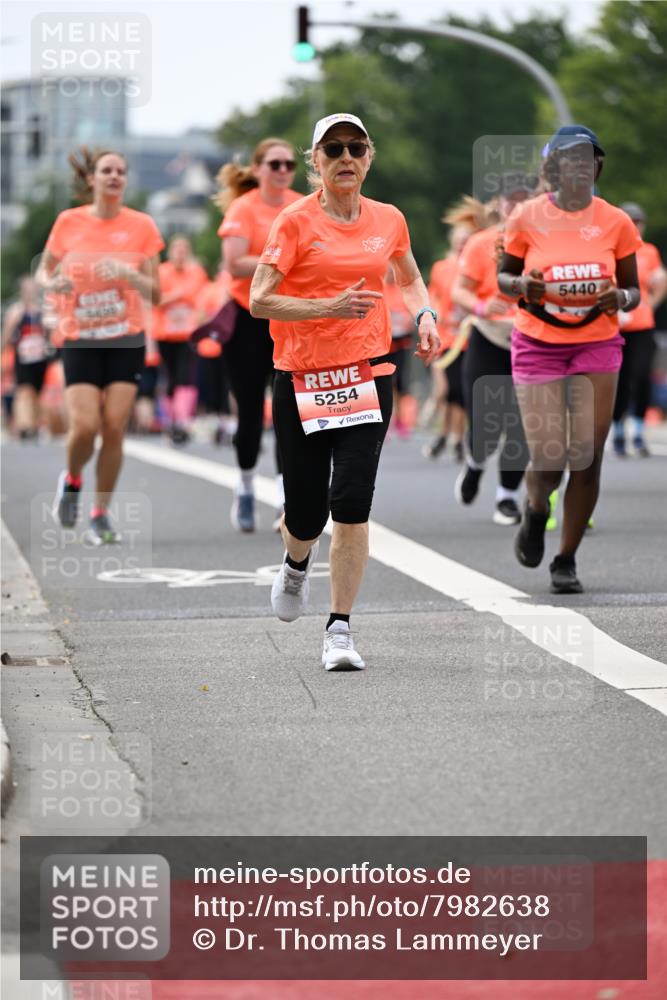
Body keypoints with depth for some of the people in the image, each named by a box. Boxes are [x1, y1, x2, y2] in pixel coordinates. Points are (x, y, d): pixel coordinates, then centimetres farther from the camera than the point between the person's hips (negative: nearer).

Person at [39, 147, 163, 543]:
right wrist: (54, 283, -11)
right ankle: (72, 481, 20)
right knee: (85, 426, -13)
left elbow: (155, 293, -1)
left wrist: (128, 273, -20)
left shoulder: (141, 226, -1)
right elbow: (44, 272, 12)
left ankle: (102, 513, 9)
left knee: (114, 428, -6)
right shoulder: (69, 222, 0)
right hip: (80, 339, 0)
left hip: (127, 339, 1)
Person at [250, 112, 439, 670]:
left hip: (367, 375, 2)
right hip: (302, 378, -2)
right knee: (306, 515, 3)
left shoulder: (388, 220, 7)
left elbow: (410, 277, 27)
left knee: (352, 505, -13)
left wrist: (425, 316, 7)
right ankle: (297, 565, 42)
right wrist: (331, 306, -20)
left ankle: (340, 631, -2)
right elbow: (260, 301, -10)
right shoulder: (296, 222, -5)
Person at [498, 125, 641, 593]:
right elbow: (504, 278, 9)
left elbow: (633, 290, 8)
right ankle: (535, 511, 28)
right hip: (538, 346, -1)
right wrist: (521, 285, -14)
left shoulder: (616, 223, -1)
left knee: (588, 457, -5)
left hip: (597, 347, 1)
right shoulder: (527, 218, -3)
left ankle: (567, 560, 11)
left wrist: (619, 298, -15)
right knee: (548, 460, -8)